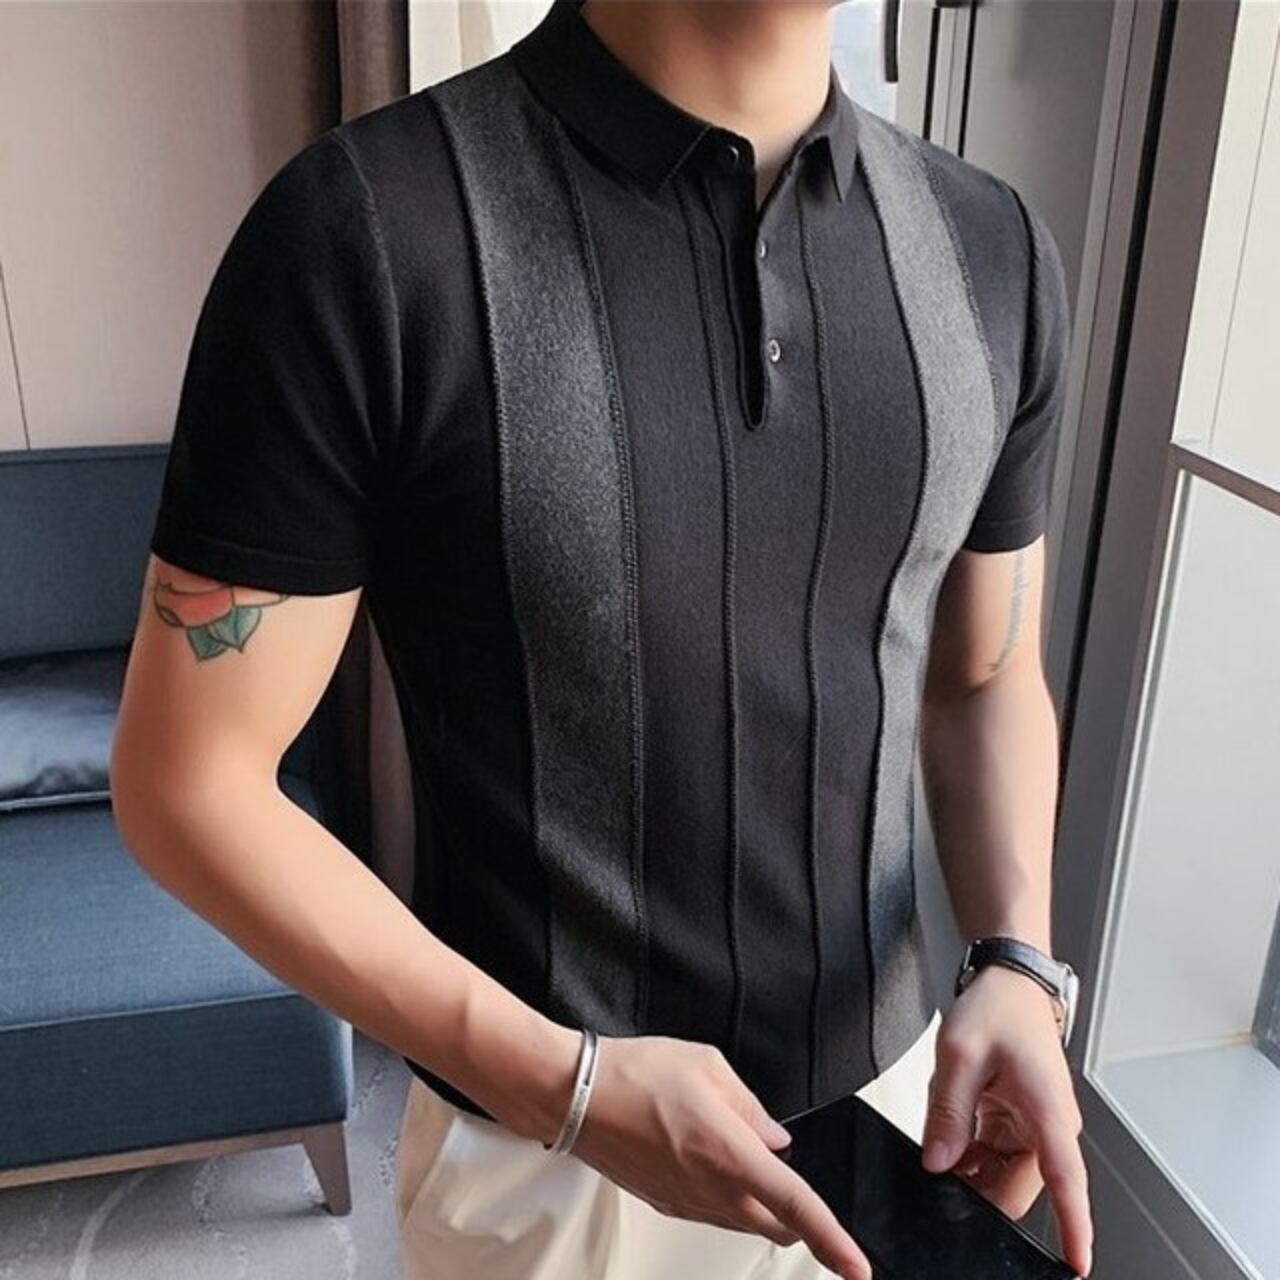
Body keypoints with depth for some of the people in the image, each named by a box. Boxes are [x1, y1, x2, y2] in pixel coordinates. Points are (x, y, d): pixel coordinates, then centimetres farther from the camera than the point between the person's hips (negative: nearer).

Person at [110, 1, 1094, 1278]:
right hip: (542, 1141, -4)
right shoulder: (364, 232, -21)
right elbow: (186, 781, -15)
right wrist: (564, 1083, -19)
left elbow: (988, 680, 5)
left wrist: (1016, 965, -10)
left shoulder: (990, 247, -6)